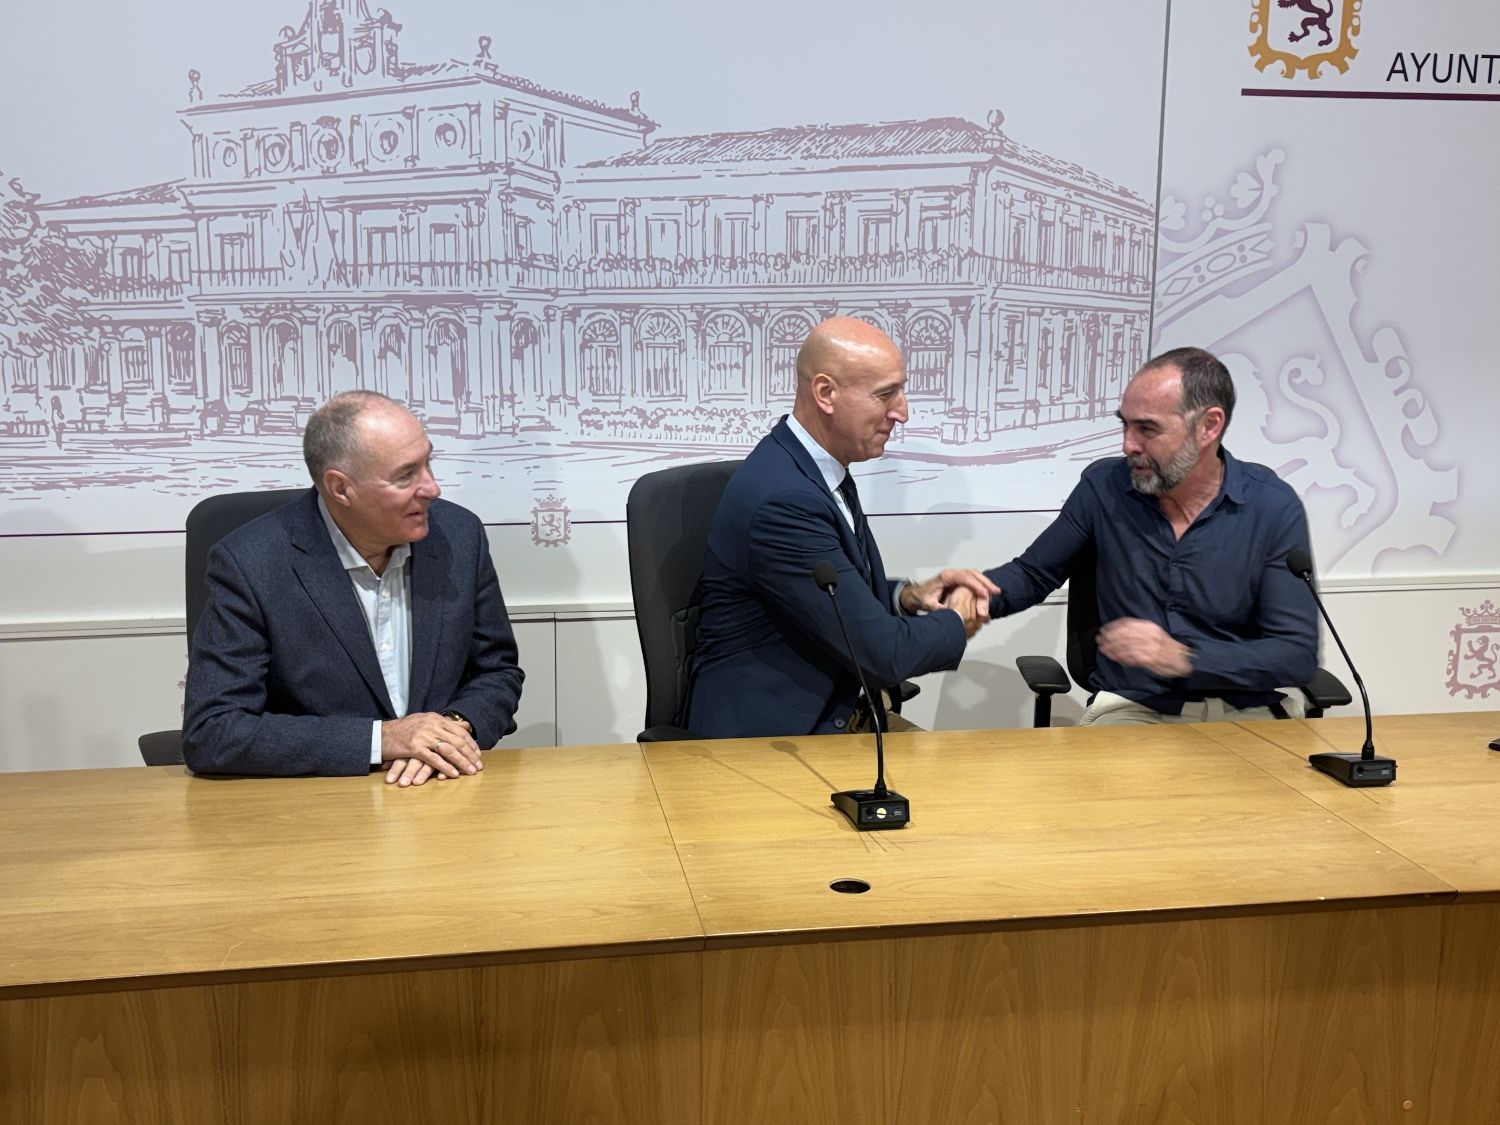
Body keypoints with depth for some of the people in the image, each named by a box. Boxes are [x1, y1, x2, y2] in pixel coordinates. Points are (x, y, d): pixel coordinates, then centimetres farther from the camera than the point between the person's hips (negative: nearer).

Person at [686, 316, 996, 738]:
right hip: (764, 735, -9)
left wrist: (908, 596, 1)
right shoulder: (782, 499, -24)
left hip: (831, 714, 9)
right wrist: (956, 621, -2)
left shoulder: (818, 468, 5)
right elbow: (883, 654, -21)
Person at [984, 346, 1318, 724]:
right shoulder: (1104, 486, 1)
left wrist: (1182, 658, -23)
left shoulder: (1273, 509, -5)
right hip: (1131, 707, 0)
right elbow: (1032, 574, 14)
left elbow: (1298, 653, -8)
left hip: (1245, 711, 0)